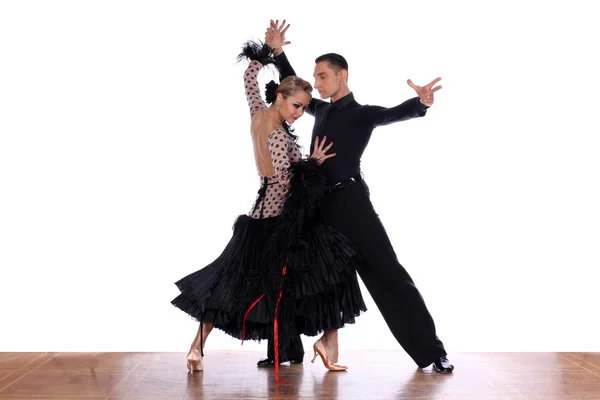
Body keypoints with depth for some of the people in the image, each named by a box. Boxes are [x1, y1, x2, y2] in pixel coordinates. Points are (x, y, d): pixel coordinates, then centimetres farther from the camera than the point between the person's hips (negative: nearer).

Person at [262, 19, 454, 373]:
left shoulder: (362, 113, -2)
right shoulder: (323, 111, 18)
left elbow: (396, 113, -22)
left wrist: (422, 103, -44)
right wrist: (278, 53, 24)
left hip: (350, 202, -7)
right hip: (318, 205, 7)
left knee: (389, 275, -7)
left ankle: (432, 351, -1)